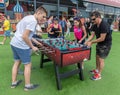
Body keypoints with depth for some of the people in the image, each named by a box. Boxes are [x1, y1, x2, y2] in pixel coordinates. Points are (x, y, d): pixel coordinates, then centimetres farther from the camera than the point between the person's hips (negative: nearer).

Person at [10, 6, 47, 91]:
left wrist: (35, 41, 16)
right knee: (28, 65, 5)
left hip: (14, 43, 10)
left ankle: (14, 82, 34)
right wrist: (32, 47, -12)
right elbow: (24, 36, -22)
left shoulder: (27, 17, 14)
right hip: (21, 46, -9)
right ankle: (28, 86, 20)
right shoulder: (33, 21, -17)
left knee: (17, 62, 20)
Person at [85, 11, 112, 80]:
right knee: (97, 57, 18)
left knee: (101, 59, -2)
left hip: (106, 44, -8)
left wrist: (92, 42, -21)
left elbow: (102, 38, -28)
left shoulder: (104, 25, -28)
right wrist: (87, 42, -14)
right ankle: (97, 70, 37)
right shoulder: (95, 25, -2)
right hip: (99, 43, 8)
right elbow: (92, 35, 0)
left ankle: (99, 75, 12)